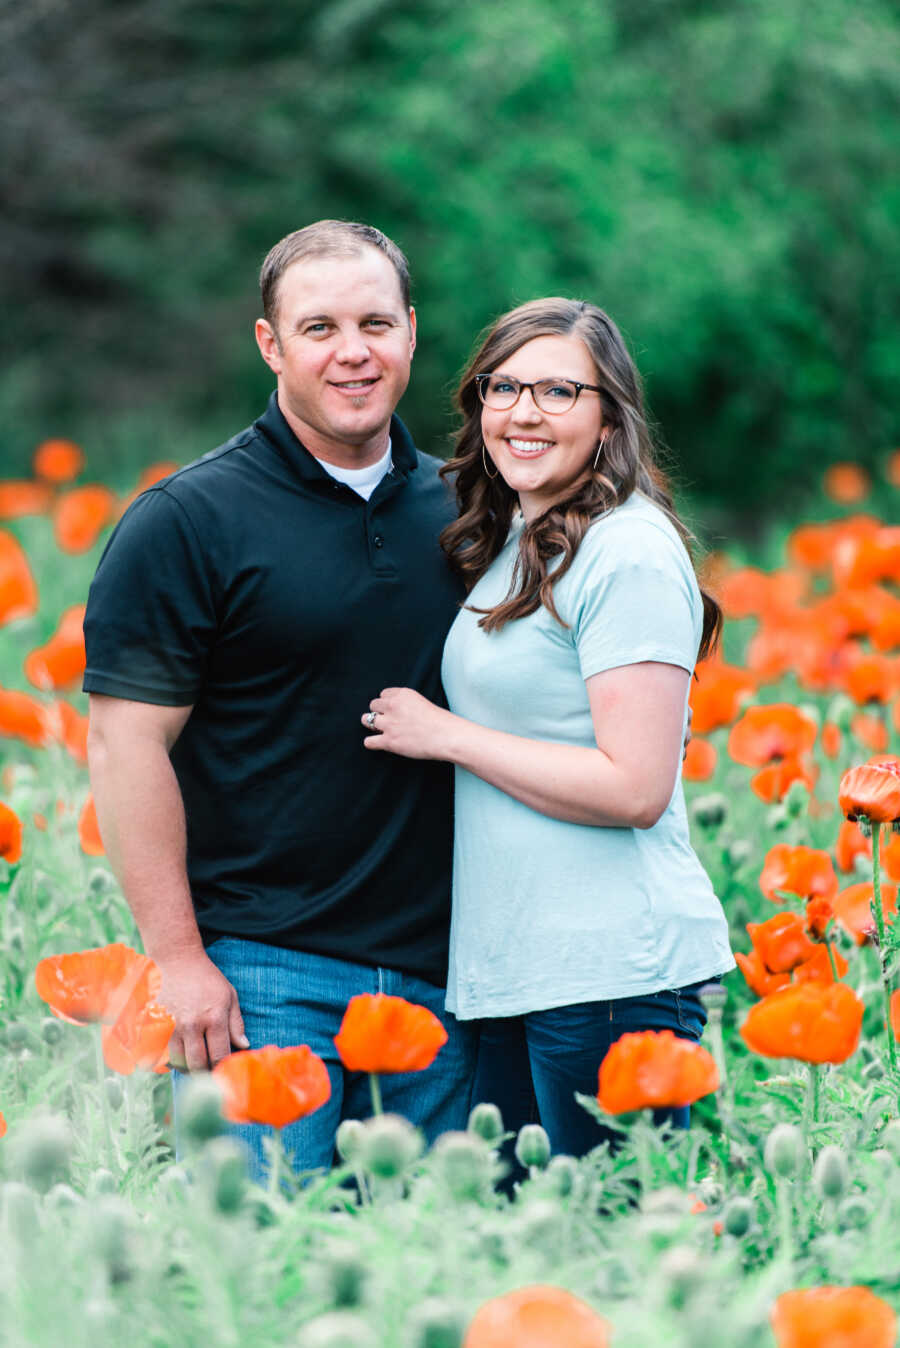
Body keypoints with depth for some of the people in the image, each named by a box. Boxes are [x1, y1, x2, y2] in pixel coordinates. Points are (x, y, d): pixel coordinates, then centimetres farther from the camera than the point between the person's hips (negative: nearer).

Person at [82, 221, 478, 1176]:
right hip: (263, 970, -5)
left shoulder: (457, 512, 11)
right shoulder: (186, 524, -5)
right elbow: (127, 743, -9)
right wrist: (176, 956, -14)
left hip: (441, 967, 5)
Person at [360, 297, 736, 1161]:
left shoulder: (629, 554, -13)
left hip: (612, 968, -9)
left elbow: (635, 788, -19)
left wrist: (444, 735, -12)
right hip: (507, 962, 9)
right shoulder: (509, 547, 14)